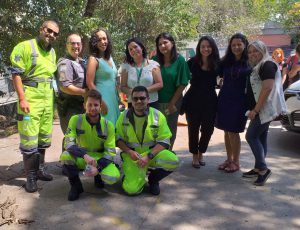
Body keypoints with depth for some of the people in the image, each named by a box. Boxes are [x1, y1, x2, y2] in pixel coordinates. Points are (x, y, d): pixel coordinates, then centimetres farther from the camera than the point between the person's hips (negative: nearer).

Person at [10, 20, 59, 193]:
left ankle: (40, 169, 29)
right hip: (30, 99, -7)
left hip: (47, 99, 7)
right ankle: (31, 176, 9)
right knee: (29, 140, -3)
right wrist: (22, 99, -19)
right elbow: (16, 74, -12)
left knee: (44, 138, 14)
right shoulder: (25, 47, -7)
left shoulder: (52, 52, 13)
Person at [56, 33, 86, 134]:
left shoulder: (81, 62, 16)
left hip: (81, 106, 9)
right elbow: (64, 86, -22)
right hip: (70, 107, -9)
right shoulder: (65, 63, -13)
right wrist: (85, 92, -19)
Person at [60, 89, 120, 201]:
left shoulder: (108, 125, -12)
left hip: (100, 158, 0)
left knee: (112, 178, -29)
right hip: (81, 157, 0)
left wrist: (98, 168, -27)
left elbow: (110, 152, -10)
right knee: (65, 156, -34)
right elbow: (68, 144, -23)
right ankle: (76, 186, -5)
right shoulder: (76, 120, -14)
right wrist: (85, 155, -41)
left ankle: (98, 176, 11)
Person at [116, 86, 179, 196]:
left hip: (152, 152, 1)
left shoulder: (158, 115, -7)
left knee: (173, 161, -28)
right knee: (132, 189, -20)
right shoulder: (124, 115, -3)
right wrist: (129, 152, -16)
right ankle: (130, 174, 19)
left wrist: (149, 156, -22)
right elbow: (118, 138, 2)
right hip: (131, 155, -1)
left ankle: (153, 179, 3)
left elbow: (164, 141, -9)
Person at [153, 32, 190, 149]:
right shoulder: (155, 60, -2)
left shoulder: (180, 60, -7)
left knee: (171, 130, 13)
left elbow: (182, 84, -7)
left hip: (173, 101, -1)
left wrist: (172, 103, -8)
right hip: (156, 101, 1)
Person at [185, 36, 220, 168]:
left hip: (210, 100, 2)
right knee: (193, 128, 8)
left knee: (208, 129, 9)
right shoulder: (193, 62, -6)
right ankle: (195, 156, 26)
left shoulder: (218, 63, -2)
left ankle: (201, 153, 34)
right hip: (193, 100, -1)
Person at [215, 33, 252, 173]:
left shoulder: (250, 62, -4)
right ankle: (229, 159, 25)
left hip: (240, 101, -4)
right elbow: (221, 75, 20)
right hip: (224, 99, 5)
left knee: (233, 132, -2)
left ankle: (236, 162, 14)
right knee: (226, 131, 10)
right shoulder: (225, 61, 8)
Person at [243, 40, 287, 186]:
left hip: (265, 109, -10)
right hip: (262, 110, 10)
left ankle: (263, 169, -3)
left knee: (251, 136, -9)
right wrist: (255, 109, 16)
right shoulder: (257, 67, 18)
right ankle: (258, 169, 18)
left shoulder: (267, 65, -13)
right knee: (260, 138, 11)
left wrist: (255, 109, -22)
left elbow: (267, 88, -23)